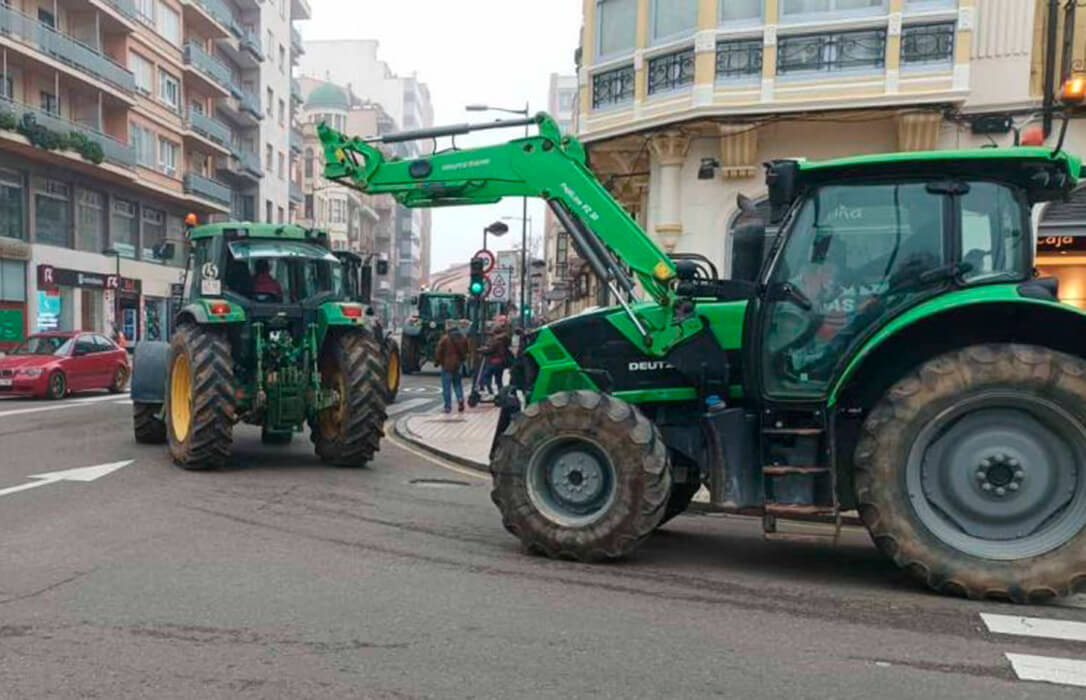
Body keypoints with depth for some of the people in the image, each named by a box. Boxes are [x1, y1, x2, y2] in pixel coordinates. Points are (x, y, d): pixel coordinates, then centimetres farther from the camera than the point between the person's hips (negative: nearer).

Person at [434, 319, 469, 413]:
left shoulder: (445, 338, -15)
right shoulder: (463, 338, 3)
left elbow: (439, 352, -10)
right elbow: (466, 351, 11)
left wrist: (437, 361, 5)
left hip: (447, 365, -5)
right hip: (458, 365, 5)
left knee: (447, 386, 1)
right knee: (457, 383, 18)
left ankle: (448, 406, 1)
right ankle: (460, 398, -3)